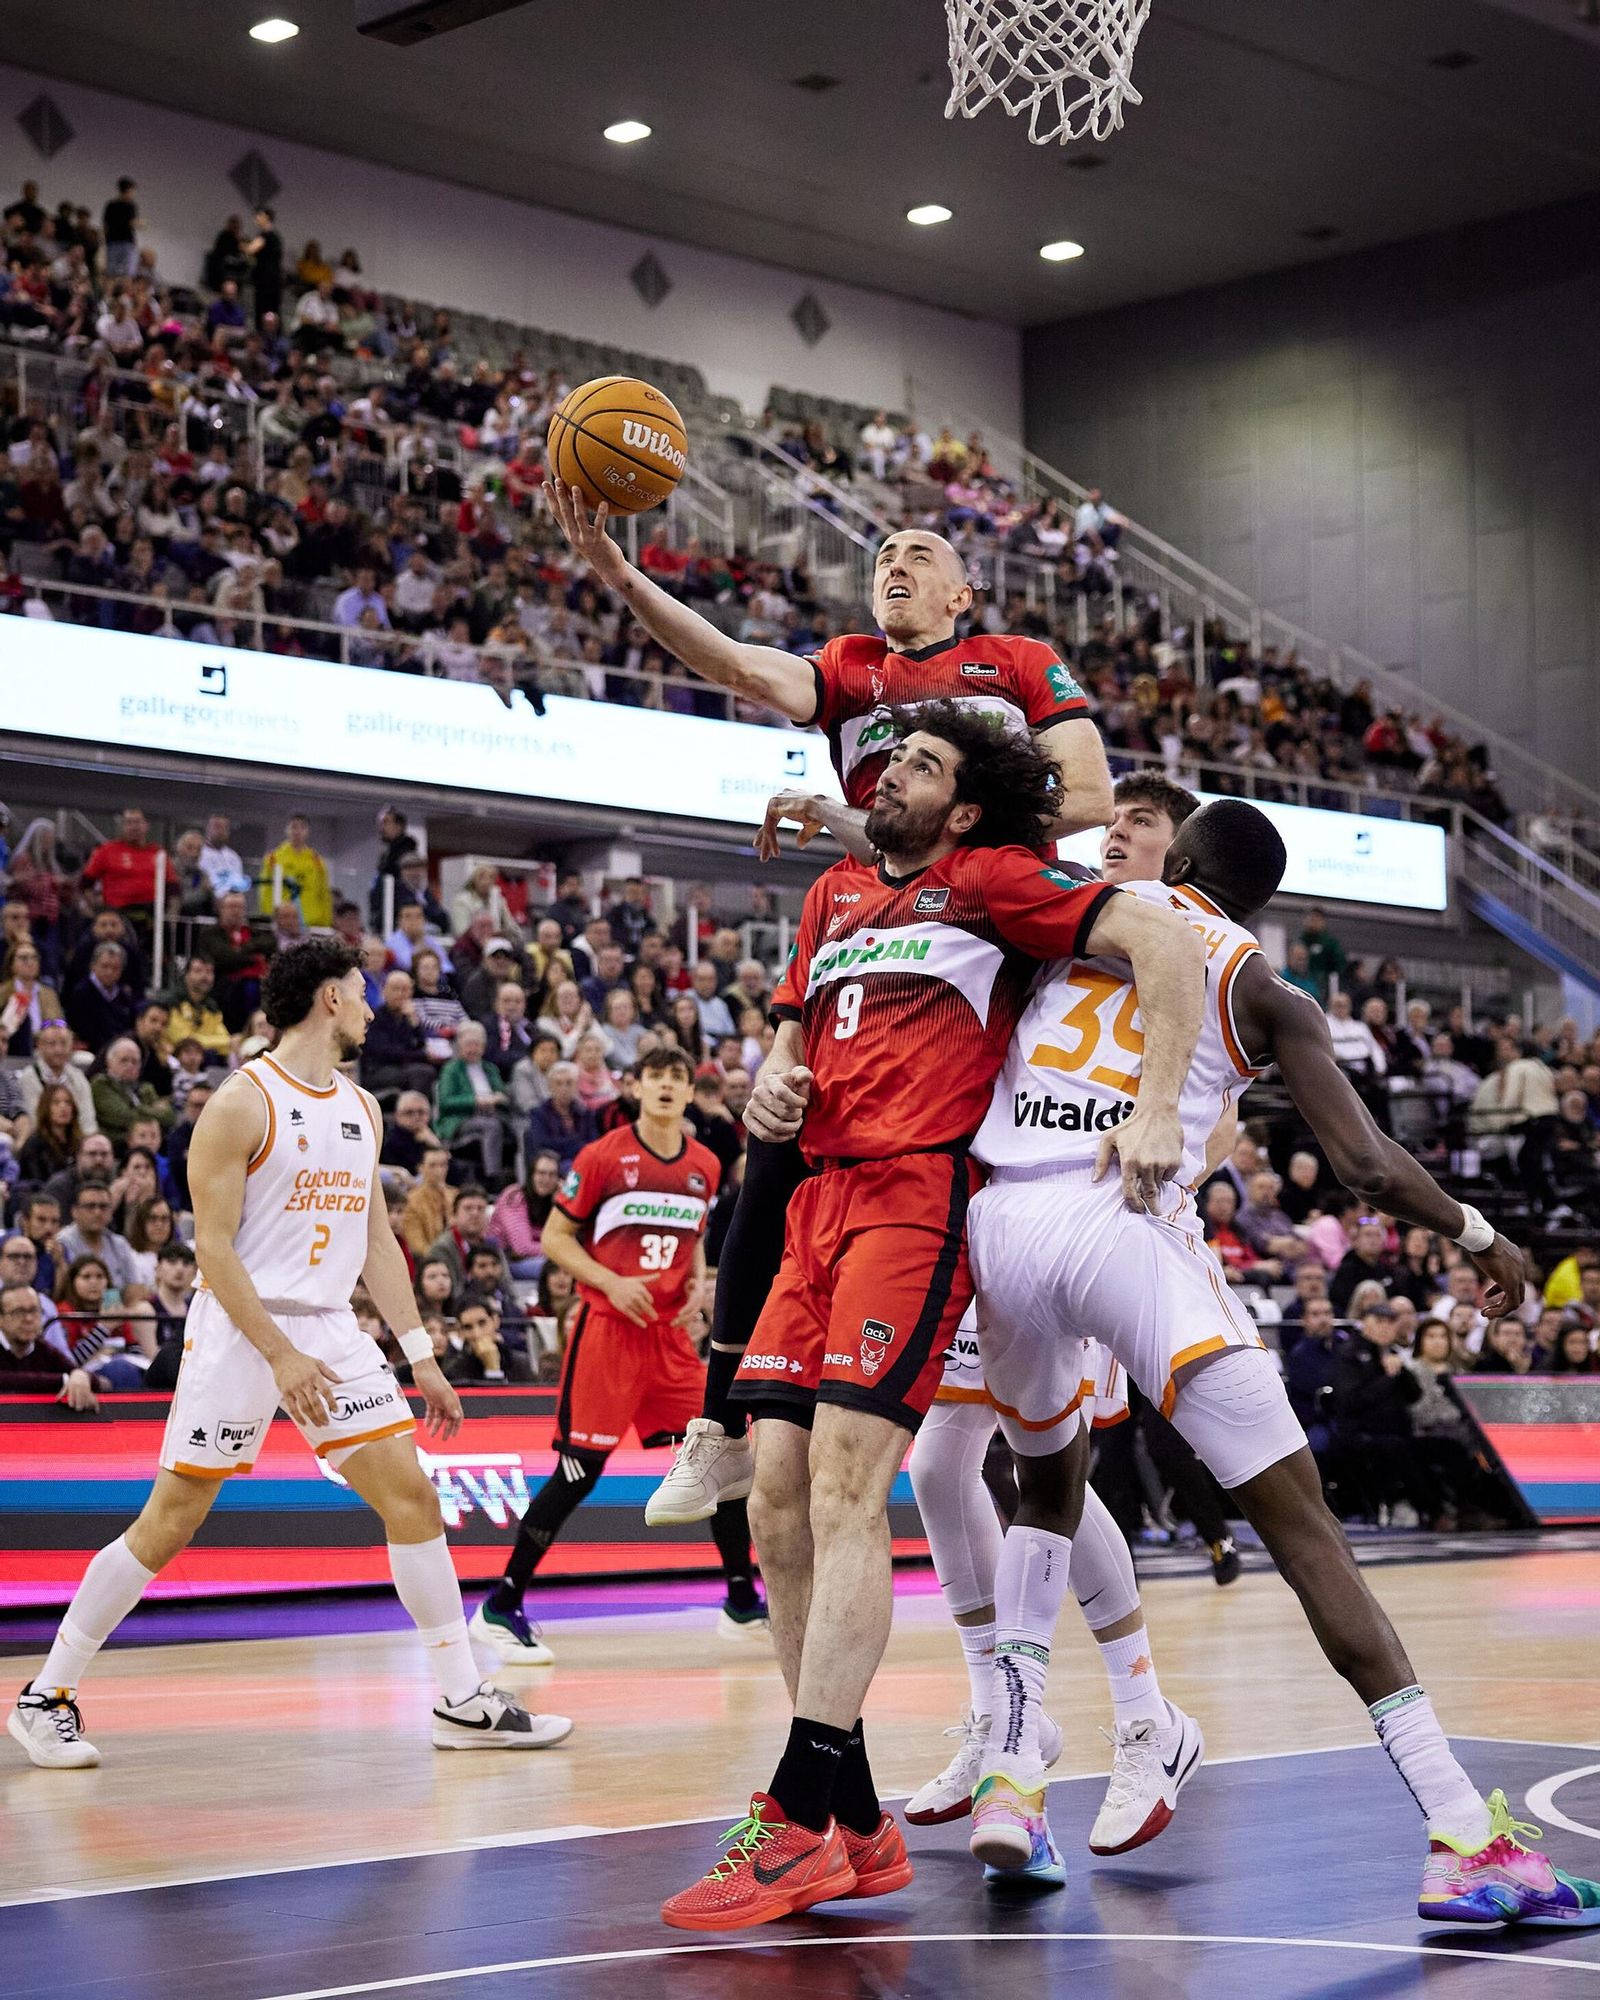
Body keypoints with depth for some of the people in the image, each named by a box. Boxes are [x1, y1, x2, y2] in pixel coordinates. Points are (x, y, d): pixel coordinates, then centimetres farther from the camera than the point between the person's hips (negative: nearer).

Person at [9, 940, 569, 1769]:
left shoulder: (362, 1109, 12)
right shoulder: (243, 1103, -11)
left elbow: (376, 1240, 17)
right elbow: (213, 1245, -14)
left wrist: (420, 1356, 11)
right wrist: (280, 1355, -20)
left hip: (330, 1328, 7)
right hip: (240, 1329, -6)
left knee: (412, 1495, -1)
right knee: (169, 1522, -4)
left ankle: (462, 1701, 6)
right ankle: (46, 1696, 9)